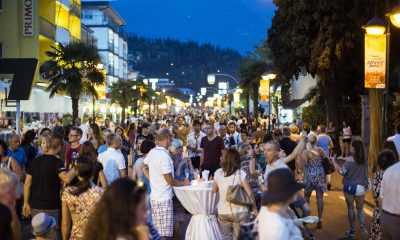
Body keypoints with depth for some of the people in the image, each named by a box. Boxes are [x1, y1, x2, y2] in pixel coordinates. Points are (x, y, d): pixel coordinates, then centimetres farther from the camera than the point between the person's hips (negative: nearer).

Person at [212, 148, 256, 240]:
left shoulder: (217, 173, -3)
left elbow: (214, 190, 11)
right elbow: (249, 193, -10)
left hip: (223, 212, 2)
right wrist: (254, 208, 0)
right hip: (239, 212, -2)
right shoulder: (241, 174, -12)